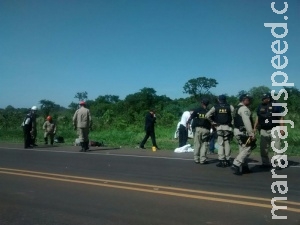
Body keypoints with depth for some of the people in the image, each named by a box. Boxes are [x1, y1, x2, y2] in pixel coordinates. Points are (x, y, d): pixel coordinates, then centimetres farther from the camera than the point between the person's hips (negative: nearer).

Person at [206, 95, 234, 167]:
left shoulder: (215, 107, 3)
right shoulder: (230, 107, 4)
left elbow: (207, 115, -4)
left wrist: (212, 122, 3)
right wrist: (232, 122, 1)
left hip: (219, 127, -1)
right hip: (227, 127, 1)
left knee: (220, 144, 2)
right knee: (227, 143, 8)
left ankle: (221, 161, -2)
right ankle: (227, 160, 10)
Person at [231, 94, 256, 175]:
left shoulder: (237, 108, 19)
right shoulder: (244, 108, -12)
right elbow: (247, 122, -21)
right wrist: (251, 133, -22)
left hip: (238, 131, 10)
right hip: (243, 132, -10)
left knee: (243, 150, 12)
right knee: (247, 149, -9)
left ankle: (244, 167, 14)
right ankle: (236, 165, -15)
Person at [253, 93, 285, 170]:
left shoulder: (276, 106, -7)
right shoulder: (260, 107, 6)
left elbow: (281, 118, -5)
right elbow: (258, 117, 13)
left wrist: (282, 129, -9)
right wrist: (255, 127, 7)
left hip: (274, 129, -4)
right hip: (264, 130, 5)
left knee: (277, 147, -2)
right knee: (263, 148, 7)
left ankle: (277, 164, 6)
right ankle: (266, 163, 19)